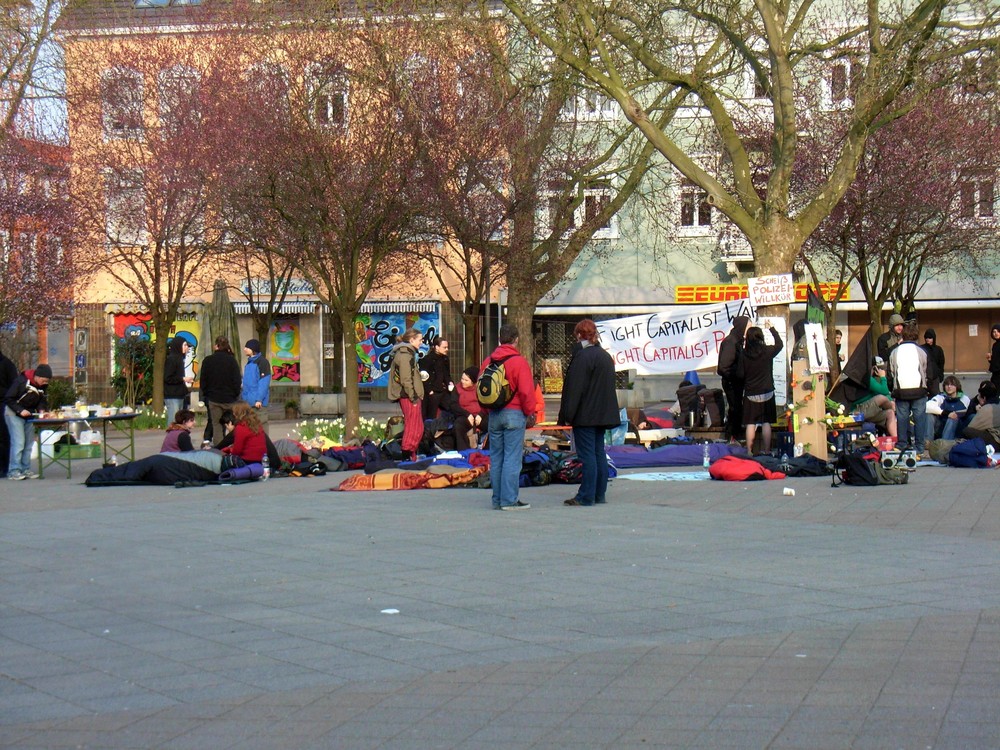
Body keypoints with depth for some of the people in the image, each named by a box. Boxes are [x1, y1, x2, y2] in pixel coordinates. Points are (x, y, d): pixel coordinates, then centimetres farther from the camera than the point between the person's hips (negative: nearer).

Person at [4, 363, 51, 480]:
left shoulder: (43, 386, -3)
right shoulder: (21, 381, -22)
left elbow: (42, 400, 10)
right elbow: (8, 399, -17)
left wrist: (41, 409, -11)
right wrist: (20, 410, -25)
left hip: (29, 414, 7)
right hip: (14, 413, -7)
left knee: (29, 443, 5)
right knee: (18, 442, -13)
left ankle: (26, 469, 12)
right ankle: (14, 471, -10)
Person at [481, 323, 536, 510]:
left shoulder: (487, 362, 7)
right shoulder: (519, 362, -10)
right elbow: (526, 392, -13)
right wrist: (530, 414, -1)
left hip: (494, 415, 6)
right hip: (514, 414, -6)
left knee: (495, 458, 10)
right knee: (512, 458, -4)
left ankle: (497, 499, 13)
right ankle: (509, 500, -5)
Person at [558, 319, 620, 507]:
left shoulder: (582, 356, -14)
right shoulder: (605, 356, 14)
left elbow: (574, 388, -17)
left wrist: (567, 415, -14)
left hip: (585, 415, -9)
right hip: (602, 414, 9)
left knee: (587, 455, -7)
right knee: (599, 453, 12)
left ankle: (586, 496, -6)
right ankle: (600, 494, 16)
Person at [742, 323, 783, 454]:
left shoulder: (744, 354, -7)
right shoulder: (767, 351, -9)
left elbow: (741, 374, 1)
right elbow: (779, 344, 12)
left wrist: (742, 389, 15)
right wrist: (772, 328, 22)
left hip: (750, 394, 0)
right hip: (766, 393, 0)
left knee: (750, 424, 2)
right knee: (766, 423, 7)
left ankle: (749, 452, 2)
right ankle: (766, 452, 10)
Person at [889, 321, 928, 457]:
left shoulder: (895, 352, 5)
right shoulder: (921, 352, 2)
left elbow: (890, 374, 8)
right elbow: (926, 373, 8)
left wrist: (892, 390, 15)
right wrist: (926, 388, 18)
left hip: (901, 391, 1)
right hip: (918, 390, -1)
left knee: (902, 418, 6)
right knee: (919, 418, 2)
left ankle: (902, 446, 7)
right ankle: (918, 447, 1)